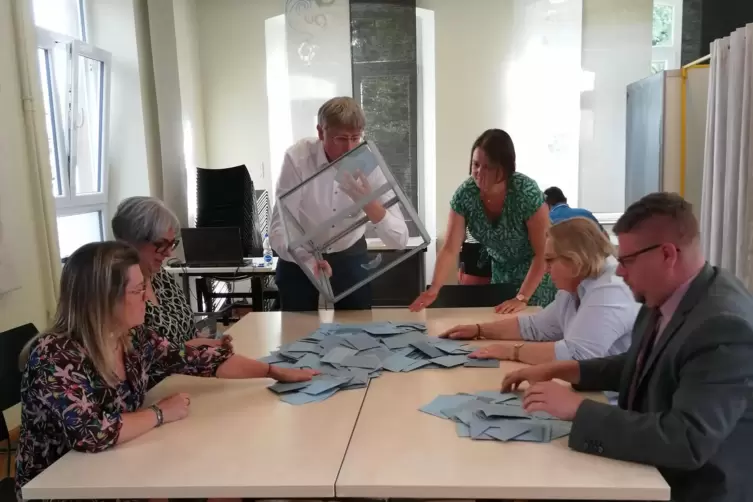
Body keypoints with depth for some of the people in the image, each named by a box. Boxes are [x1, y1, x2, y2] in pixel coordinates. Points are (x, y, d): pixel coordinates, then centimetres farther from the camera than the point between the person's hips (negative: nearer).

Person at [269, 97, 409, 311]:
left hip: (350, 259, 2)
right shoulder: (298, 158, -22)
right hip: (301, 260, -1)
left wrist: (369, 203, -38)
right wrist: (308, 261, -44)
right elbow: (279, 230, -26)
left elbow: (400, 240, -22)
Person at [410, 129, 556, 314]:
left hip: (536, 274, -3)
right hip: (501, 272, 4)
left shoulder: (526, 192, -29)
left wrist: (522, 298, -31)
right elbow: (450, 249, -21)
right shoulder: (464, 194, -20)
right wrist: (434, 288, -36)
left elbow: (543, 252, -25)